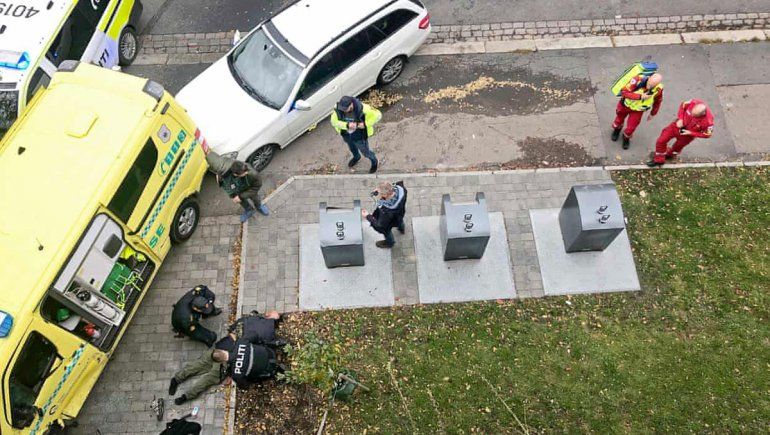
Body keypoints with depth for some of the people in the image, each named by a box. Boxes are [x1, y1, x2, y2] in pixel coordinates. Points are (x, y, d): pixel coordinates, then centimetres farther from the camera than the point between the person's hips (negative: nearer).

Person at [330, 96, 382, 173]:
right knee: (352, 147, 34)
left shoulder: (362, 108, -37)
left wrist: (365, 124, -34)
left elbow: (378, 115, -27)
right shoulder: (338, 109, -29)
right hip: (346, 134, 4)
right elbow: (334, 122, -23)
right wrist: (347, 125, -39)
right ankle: (356, 157, 70)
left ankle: (374, 161, 57)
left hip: (360, 136, -4)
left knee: (365, 152, 21)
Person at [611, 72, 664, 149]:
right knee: (619, 120, 23)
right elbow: (624, 92, -37)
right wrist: (640, 96, -41)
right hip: (625, 105, -1)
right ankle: (617, 130, 58)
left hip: (638, 110, 1)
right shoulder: (638, 80, -36)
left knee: (631, 128, 6)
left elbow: (657, 102, -3)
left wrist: (652, 114, 9)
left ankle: (626, 138, 40)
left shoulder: (658, 89, -24)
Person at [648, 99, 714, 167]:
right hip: (680, 124, 2)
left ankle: (670, 155, 58)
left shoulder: (708, 121, -37)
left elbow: (707, 134, -17)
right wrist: (680, 119, -18)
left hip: (687, 134, -2)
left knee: (678, 146, 24)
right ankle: (658, 160, 27)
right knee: (661, 141, 3)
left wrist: (690, 133, -22)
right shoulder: (693, 103, -32)